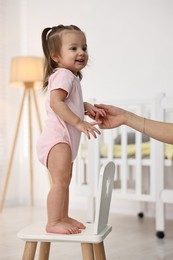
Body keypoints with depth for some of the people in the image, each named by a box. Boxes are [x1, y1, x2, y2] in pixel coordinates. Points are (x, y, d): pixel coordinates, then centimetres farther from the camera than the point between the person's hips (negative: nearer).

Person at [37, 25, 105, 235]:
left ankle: (63, 217, 30)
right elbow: (56, 102, -27)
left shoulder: (71, 76, 20)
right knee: (60, 180, -15)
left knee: (65, 180, 18)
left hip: (65, 139, 11)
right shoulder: (63, 75, -14)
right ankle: (53, 222, -11)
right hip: (56, 138, -11)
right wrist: (79, 122, -30)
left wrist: (87, 107, 11)